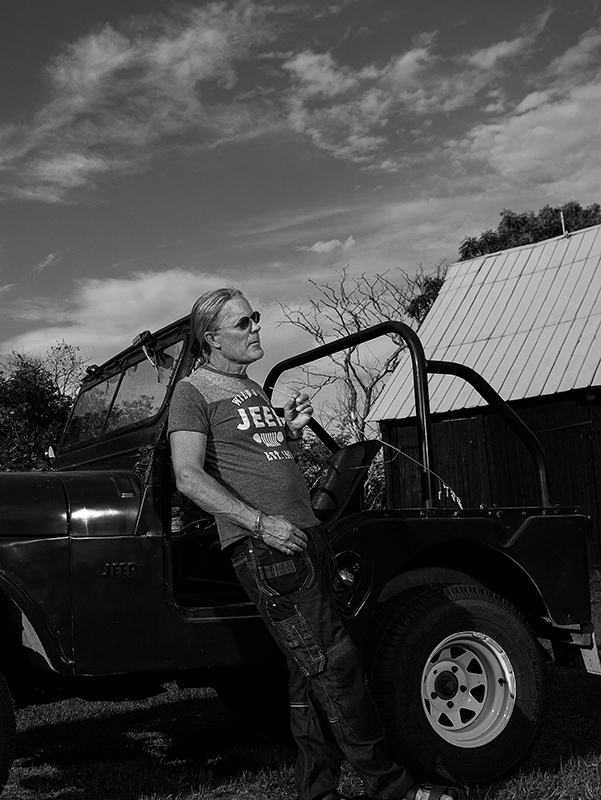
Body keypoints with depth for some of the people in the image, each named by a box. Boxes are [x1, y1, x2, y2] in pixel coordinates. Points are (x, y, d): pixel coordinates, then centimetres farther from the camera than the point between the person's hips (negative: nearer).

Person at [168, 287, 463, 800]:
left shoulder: (253, 389, 22)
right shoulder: (194, 392, -4)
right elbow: (189, 478, -14)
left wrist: (291, 433, 7)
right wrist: (261, 524, -20)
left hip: (306, 534, 9)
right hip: (264, 545, -9)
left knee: (312, 671, 10)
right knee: (333, 664, -9)